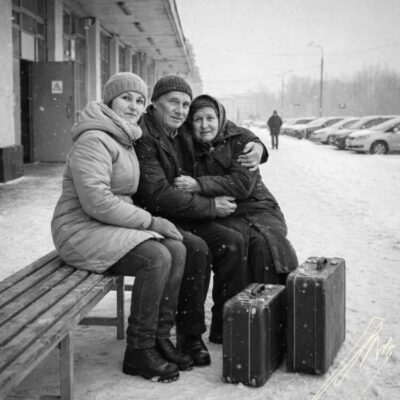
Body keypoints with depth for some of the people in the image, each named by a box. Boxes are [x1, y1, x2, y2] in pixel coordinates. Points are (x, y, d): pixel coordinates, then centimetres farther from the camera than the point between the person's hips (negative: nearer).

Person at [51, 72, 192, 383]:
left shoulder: (124, 140, 17)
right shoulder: (94, 140, -16)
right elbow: (96, 201, -26)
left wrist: (147, 220, 0)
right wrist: (150, 221, -19)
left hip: (110, 226, 9)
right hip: (82, 230, -9)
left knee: (177, 249, -10)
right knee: (156, 257, -26)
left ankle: (160, 338, -1)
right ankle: (138, 352, -13)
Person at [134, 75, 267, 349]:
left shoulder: (184, 136, 12)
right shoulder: (143, 137, -14)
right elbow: (158, 195, -23)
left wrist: (256, 146, 4)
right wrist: (210, 206, -16)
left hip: (184, 218, 8)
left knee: (234, 242, -10)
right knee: (195, 248, -32)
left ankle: (224, 326, 1)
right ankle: (189, 335, -16)